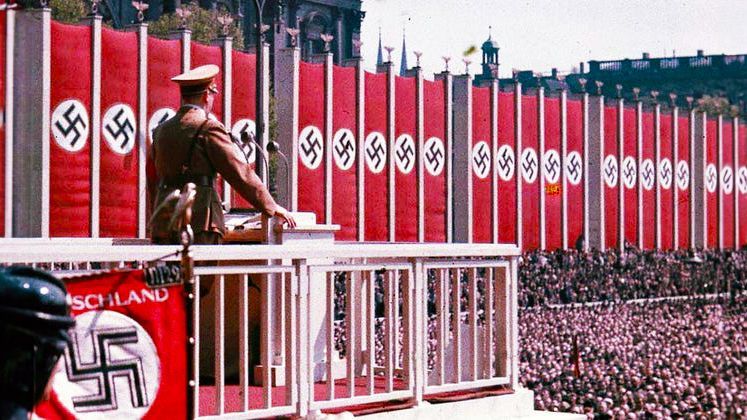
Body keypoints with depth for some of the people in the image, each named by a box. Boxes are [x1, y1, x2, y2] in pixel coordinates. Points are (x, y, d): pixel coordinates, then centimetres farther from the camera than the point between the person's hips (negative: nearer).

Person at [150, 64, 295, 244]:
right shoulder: (209, 129, -6)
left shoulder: (161, 131, 14)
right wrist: (272, 208, 4)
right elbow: (241, 174, -5)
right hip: (200, 226, -6)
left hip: (163, 226, 6)